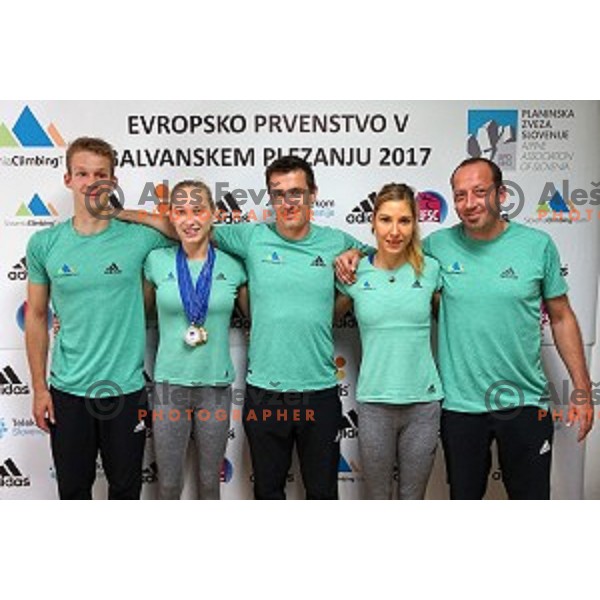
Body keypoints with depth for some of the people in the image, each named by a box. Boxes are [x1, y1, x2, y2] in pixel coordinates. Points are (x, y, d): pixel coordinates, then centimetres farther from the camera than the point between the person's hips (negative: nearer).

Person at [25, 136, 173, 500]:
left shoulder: (138, 237, -7)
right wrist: (39, 388, 4)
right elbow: (37, 316, 6)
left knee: (125, 487, 17)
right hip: (67, 390, 1)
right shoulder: (44, 244, -2)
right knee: (73, 488, 17)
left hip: (126, 388, -1)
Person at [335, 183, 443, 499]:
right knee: (377, 497, 15)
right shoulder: (355, 273, -3)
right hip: (374, 402, 0)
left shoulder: (429, 269, -2)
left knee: (413, 497, 17)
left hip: (423, 401, 1)